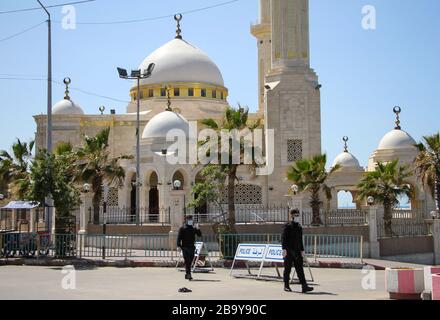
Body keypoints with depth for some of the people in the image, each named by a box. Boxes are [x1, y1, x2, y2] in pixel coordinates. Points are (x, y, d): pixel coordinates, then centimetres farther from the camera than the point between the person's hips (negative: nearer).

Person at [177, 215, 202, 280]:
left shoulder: (193, 228, 12)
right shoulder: (182, 228, 1)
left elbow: (200, 235, 8)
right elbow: (179, 237, -1)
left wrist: (198, 229, -9)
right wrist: (179, 245, -11)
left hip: (191, 247, 4)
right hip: (185, 247, -4)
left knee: (190, 261, 8)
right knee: (187, 261, -11)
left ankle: (187, 275, 19)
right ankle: (188, 274, -16)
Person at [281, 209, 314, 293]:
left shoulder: (299, 227, 15)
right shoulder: (287, 226, -4)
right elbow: (283, 238, -9)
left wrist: (302, 250, 18)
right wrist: (284, 249, -18)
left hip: (297, 251, 5)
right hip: (289, 251, -5)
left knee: (300, 269, -2)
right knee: (287, 269, 3)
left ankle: (304, 286, -9)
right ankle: (286, 286, 13)